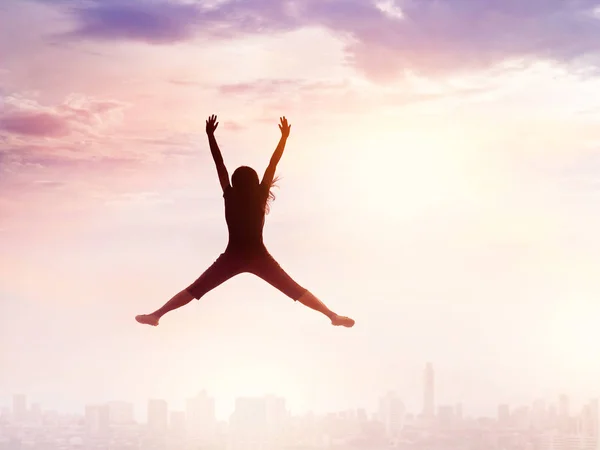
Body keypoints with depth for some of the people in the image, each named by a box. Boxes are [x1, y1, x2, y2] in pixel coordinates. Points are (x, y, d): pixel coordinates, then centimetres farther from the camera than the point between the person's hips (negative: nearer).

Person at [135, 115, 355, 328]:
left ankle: (157, 314, -4)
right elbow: (273, 165, -5)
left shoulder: (230, 198, -7)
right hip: (258, 257, 0)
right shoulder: (260, 198, -7)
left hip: (232, 257, 0)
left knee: (195, 289, 2)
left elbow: (220, 165, -7)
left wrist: (210, 135, -7)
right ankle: (333, 315, -3)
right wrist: (284, 137, -2)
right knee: (295, 290, 3)